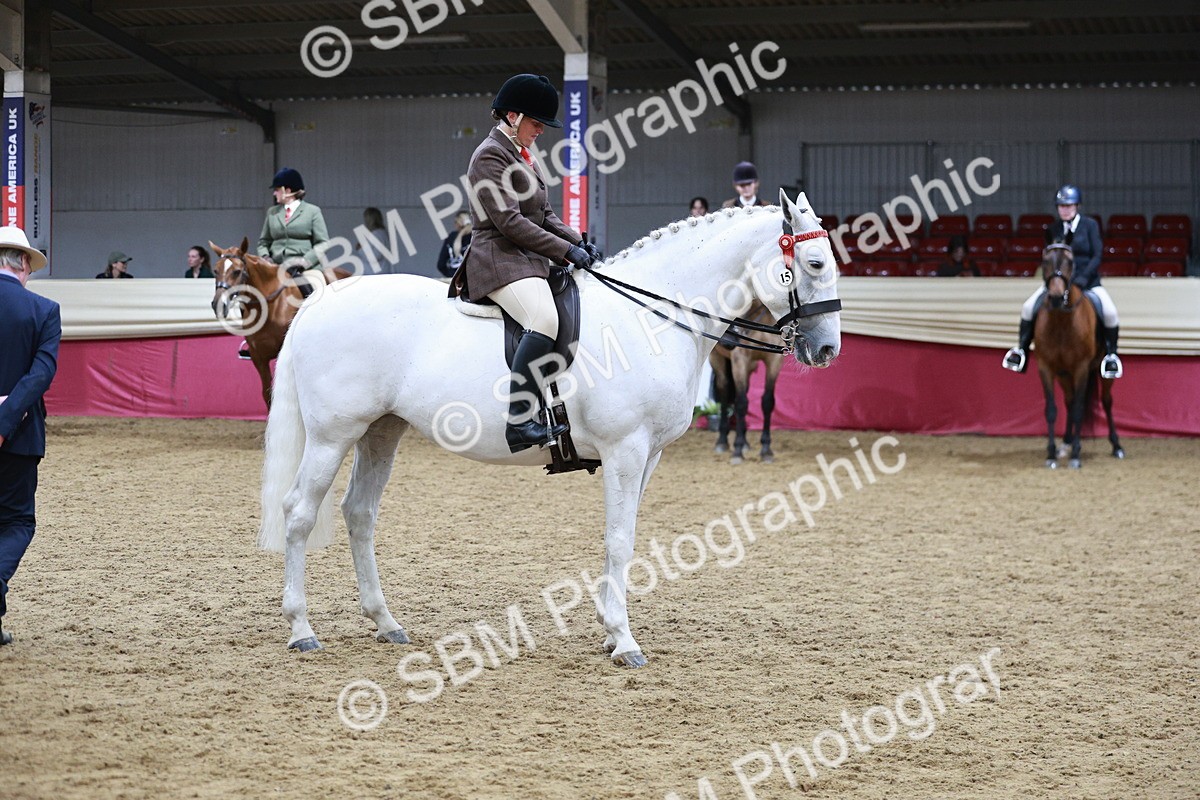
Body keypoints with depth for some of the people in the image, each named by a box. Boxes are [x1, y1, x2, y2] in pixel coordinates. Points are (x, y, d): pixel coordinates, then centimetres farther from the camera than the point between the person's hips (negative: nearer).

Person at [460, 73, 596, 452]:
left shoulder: (522, 155, 21)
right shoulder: (491, 155, -10)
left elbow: (544, 214, 24)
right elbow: (509, 222, -18)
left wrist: (577, 241, 5)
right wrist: (566, 250, -16)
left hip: (530, 261, 11)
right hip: (500, 260, -11)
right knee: (545, 320, -32)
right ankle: (519, 421, -38)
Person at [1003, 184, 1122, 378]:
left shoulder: (1090, 225, -2)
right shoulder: (1053, 230, 6)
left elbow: (1096, 256, -8)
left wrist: (1083, 278, -21)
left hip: (1088, 281, -2)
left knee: (1110, 313, -25)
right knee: (1029, 308, -16)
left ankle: (1111, 354, -4)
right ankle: (1022, 349, 3)